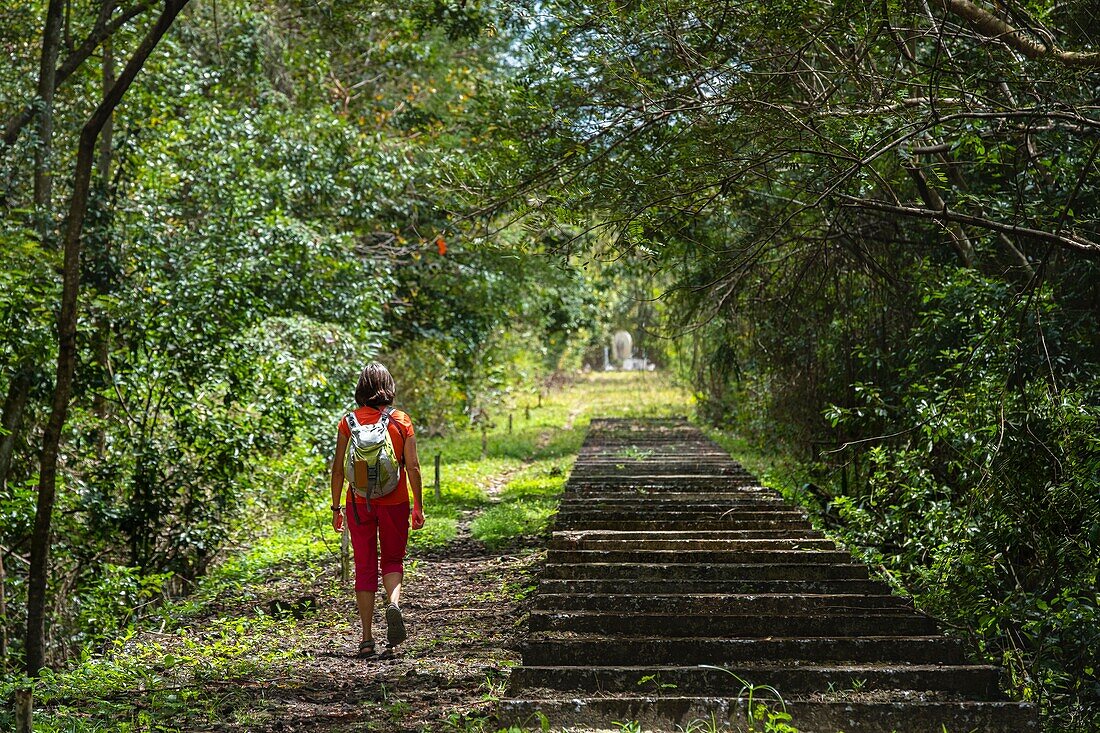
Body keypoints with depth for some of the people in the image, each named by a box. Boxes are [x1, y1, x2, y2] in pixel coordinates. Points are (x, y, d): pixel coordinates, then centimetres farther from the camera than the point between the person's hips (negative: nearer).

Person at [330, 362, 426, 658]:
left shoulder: (348, 422, -2)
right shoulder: (401, 421, -3)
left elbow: (338, 469, -1)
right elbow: (413, 467, -5)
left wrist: (336, 507, 7)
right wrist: (418, 506, 3)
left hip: (359, 503, 0)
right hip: (394, 502, 0)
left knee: (364, 568, 8)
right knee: (392, 561, 17)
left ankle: (367, 639, 8)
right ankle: (393, 603, -15)